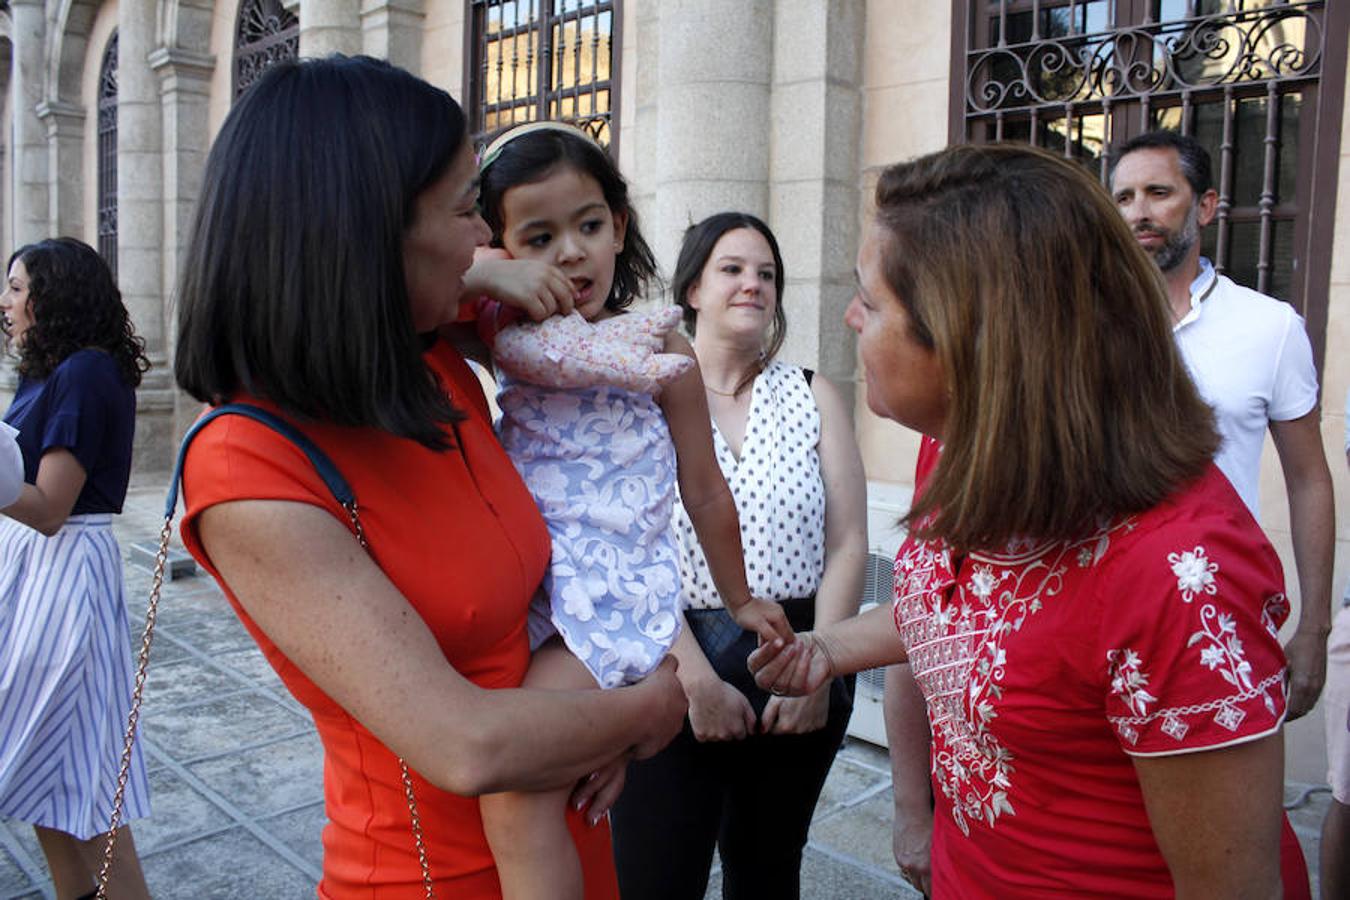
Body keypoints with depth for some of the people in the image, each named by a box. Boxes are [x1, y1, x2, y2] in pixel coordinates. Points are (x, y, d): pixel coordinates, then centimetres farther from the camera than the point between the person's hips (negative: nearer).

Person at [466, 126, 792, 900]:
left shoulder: (658, 350, 0)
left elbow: (704, 492, 8)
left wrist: (739, 600, 18)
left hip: (617, 591, -5)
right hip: (525, 590, 6)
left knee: (518, 788, -18)